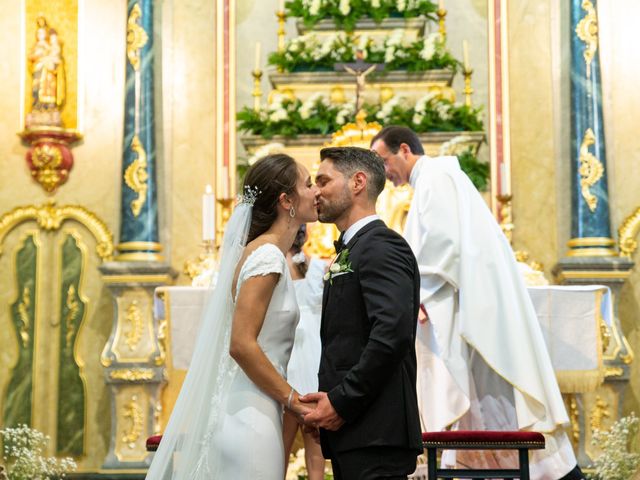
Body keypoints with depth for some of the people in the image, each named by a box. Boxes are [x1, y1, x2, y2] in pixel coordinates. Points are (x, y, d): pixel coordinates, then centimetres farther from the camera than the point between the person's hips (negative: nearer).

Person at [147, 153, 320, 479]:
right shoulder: (267, 256, -14)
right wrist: (293, 399, -13)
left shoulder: (265, 252, 14)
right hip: (249, 417, -9)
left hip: (246, 412, 9)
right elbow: (242, 345, -21)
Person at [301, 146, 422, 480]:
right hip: (351, 432, 9)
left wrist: (342, 402, -18)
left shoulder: (382, 246, -9)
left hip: (374, 433, -9)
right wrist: (332, 398, 6)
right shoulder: (350, 251, 21)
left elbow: (393, 333, -23)